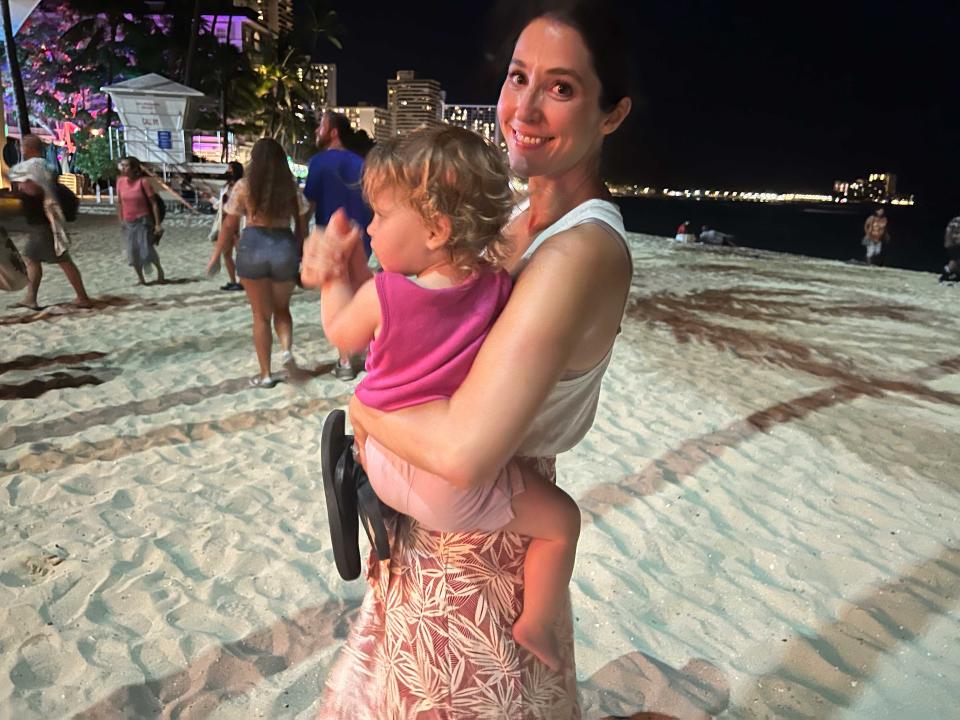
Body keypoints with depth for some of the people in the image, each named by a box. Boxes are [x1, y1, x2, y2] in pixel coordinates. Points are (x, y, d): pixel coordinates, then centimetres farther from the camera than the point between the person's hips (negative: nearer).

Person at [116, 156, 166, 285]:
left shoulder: (143, 181, -13)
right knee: (132, 252, 5)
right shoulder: (120, 181, 0)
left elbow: (154, 203, -10)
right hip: (128, 222, 5)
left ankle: (159, 270, 18)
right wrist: (121, 221, 11)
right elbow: (119, 202, 10)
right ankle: (140, 277, 20)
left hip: (143, 220, -4)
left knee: (146, 250, -10)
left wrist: (157, 223, -12)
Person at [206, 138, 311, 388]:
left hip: (253, 246, -1)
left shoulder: (244, 185, 0)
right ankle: (287, 349, -3)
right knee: (281, 308, 22)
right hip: (285, 247, 1)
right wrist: (299, 255, 16)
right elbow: (301, 225, 4)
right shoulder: (292, 186, 3)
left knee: (261, 315, 9)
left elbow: (229, 225, 0)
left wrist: (216, 256, 9)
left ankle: (265, 374, 14)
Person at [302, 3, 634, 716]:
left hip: (481, 534, -8)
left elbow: (466, 451, -37)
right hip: (431, 514, 8)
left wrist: (364, 405, -18)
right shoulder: (522, 221, 1)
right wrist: (345, 271, -16)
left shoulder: (585, 250, -29)